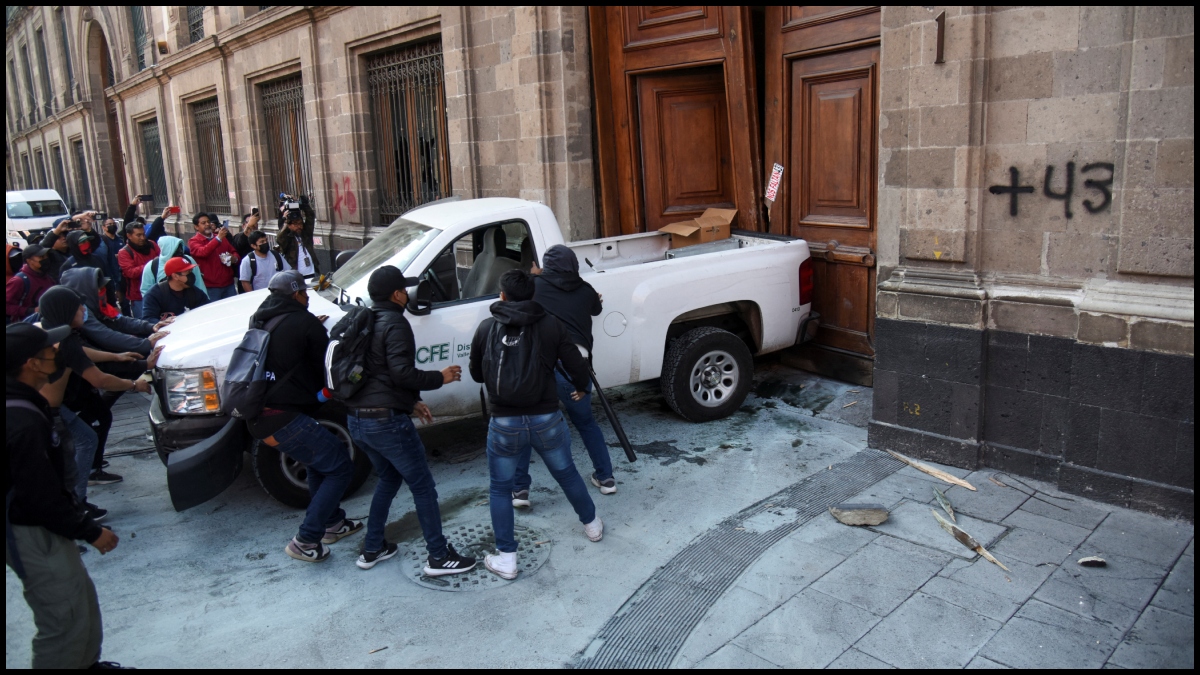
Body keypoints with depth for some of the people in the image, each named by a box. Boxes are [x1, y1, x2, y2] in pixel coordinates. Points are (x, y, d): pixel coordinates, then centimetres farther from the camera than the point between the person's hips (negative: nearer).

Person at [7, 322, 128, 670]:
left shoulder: (21, 403, 3)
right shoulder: (22, 422, -29)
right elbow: (41, 495, -25)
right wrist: (91, 532, -15)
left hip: (39, 523, 10)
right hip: (30, 534, -10)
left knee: (83, 598, 22)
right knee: (66, 618, -2)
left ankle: (85, 662, 38)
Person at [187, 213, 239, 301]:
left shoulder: (222, 237, 14)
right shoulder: (193, 241, -2)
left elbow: (234, 251, 23)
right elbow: (202, 252, -22)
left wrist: (235, 258, -2)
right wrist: (218, 239, -30)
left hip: (229, 284, 5)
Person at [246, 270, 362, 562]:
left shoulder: (260, 321, 15)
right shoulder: (304, 322, -8)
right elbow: (328, 369, -2)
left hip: (258, 417, 9)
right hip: (285, 418, -9)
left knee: (321, 459, 27)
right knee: (340, 467, 0)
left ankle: (332, 523, 34)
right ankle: (306, 541, 0)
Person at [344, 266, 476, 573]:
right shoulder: (395, 323, -12)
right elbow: (402, 373, -23)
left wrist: (410, 401, 22)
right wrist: (440, 377, -8)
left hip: (357, 420, 9)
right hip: (386, 421, -9)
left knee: (389, 478, 26)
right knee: (423, 487, 1)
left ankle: (372, 549, 30)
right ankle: (439, 557, 8)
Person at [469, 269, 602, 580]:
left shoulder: (486, 328, 0)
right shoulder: (551, 325, -3)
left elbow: (476, 374, 10)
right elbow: (577, 366, -3)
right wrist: (581, 388, 18)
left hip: (504, 423, -1)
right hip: (546, 419, 1)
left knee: (500, 488, 16)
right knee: (567, 474, 23)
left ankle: (506, 559, 15)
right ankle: (592, 524, 42)